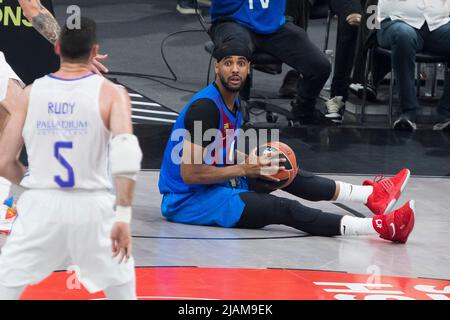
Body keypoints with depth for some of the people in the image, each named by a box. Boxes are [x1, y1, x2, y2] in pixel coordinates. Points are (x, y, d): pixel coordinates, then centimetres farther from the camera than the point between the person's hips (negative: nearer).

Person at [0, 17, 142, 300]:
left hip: (41, 205, 1)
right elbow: (126, 152, -20)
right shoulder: (111, 93, -4)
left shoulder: (31, 93, 3)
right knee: (121, 289, 19)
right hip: (92, 206, -1)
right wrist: (123, 218, -17)